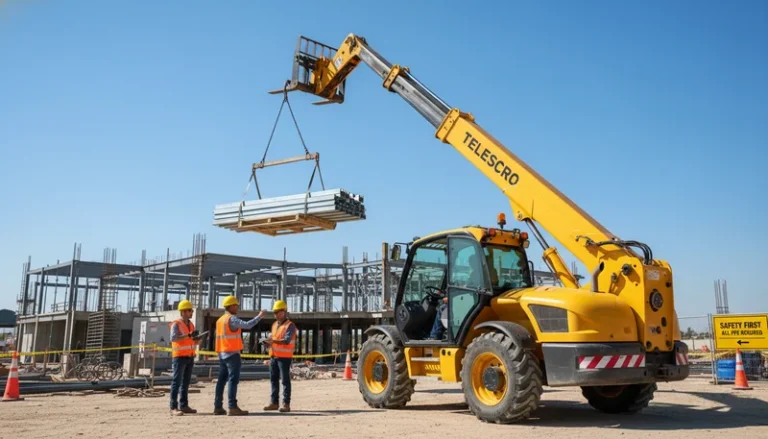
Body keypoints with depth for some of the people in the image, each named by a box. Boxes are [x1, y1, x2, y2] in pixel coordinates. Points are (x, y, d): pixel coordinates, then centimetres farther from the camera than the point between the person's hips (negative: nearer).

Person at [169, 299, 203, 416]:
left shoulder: (191, 324, 14)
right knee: (177, 382, -7)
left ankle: (183, 406, 13)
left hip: (190, 357, 8)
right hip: (180, 356, -7)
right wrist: (189, 335, -32)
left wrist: (198, 338, -5)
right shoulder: (176, 324, -9)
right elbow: (173, 338, -25)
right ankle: (173, 407, -6)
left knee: (186, 382, 9)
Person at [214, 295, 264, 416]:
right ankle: (232, 407, -13)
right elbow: (247, 325, -23)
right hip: (233, 353, -9)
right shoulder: (232, 319, -12)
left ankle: (218, 407, 13)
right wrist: (259, 316, -15)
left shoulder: (220, 320, 16)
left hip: (222, 354, 9)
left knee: (222, 380, 11)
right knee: (233, 380, -9)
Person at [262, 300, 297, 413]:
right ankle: (274, 403, 17)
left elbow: (287, 340, -20)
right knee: (274, 379, 10)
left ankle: (286, 404, -2)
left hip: (284, 357, -7)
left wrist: (273, 340, -32)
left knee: (285, 380, -4)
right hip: (274, 356, 7)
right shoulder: (274, 325, 17)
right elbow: (272, 338, 18)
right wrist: (268, 342, -5)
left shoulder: (290, 325, -8)